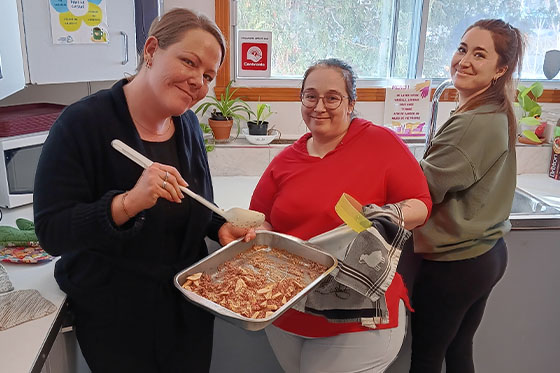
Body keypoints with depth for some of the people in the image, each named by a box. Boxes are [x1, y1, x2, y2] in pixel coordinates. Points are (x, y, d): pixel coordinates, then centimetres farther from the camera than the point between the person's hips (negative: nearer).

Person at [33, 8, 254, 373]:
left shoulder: (188, 124, -2)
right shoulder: (83, 123, -20)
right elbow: (51, 232, -22)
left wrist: (221, 227, -9)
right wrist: (128, 203, -36)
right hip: (114, 318, -5)